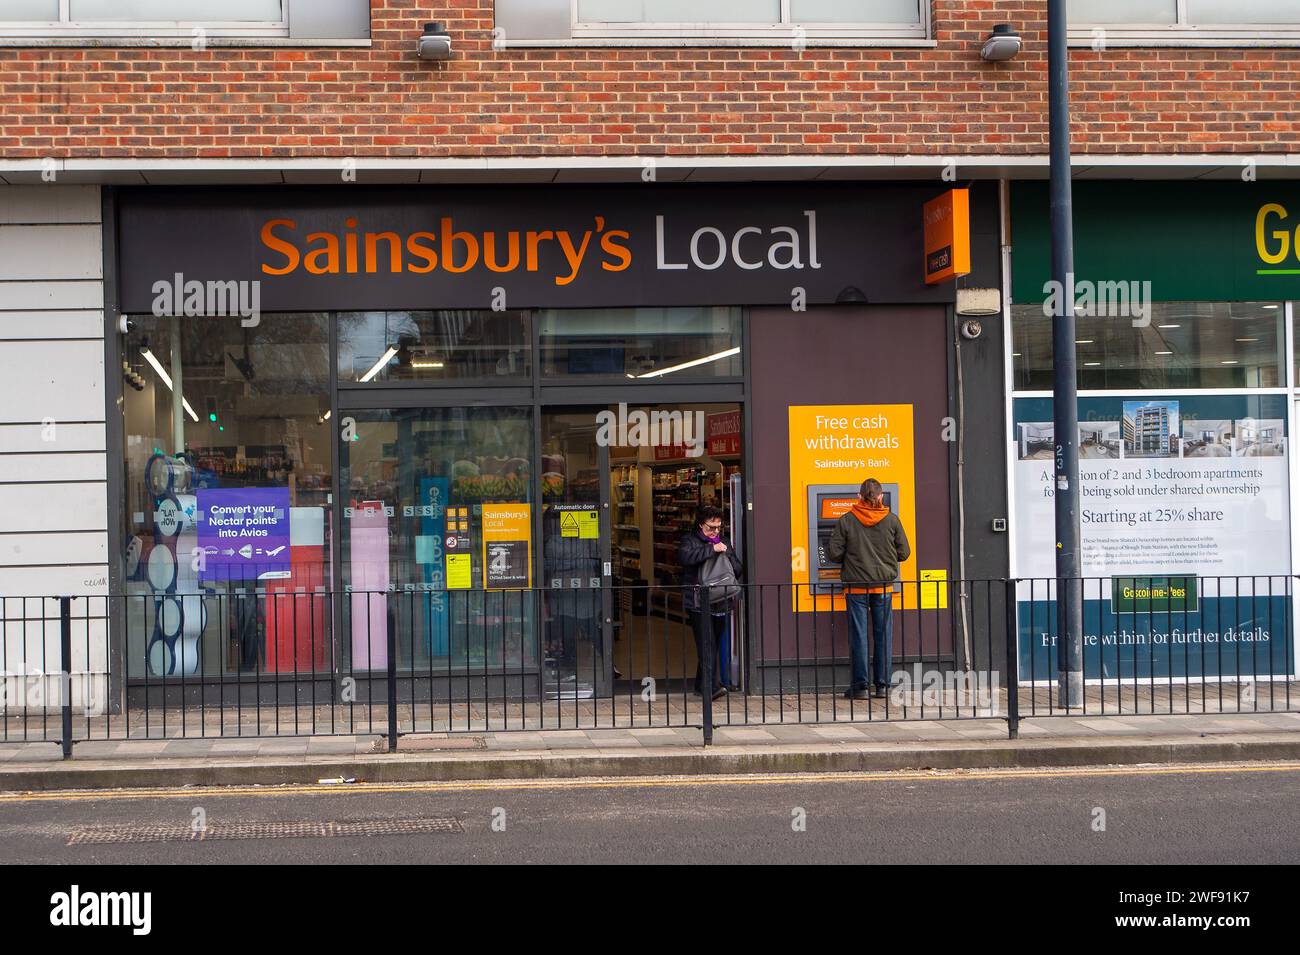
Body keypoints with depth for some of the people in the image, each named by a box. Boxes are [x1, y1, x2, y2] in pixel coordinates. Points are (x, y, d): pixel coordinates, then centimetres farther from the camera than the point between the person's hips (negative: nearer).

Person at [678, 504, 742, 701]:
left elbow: (737, 570, 13)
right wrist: (711, 549, -19)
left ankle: (701, 685, 20)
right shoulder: (689, 540, 1)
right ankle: (713, 686, -19)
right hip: (698, 602, -6)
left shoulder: (725, 542, 17)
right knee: (707, 645, -14)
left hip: (720, 602, 6)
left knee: (713, 645, 10)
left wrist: (726, 554, -5)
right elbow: (685, 556, -22)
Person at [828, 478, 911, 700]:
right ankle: (882, 685, 9)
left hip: (856, 586, -1)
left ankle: (860, 686, 2)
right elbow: (904, 553, 4)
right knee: (883, 635, 8)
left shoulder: (847, 521, -6)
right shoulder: (892, 520, -2)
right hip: (884, 586, 1)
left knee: (858, 636, 3)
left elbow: (834, 553, -5)